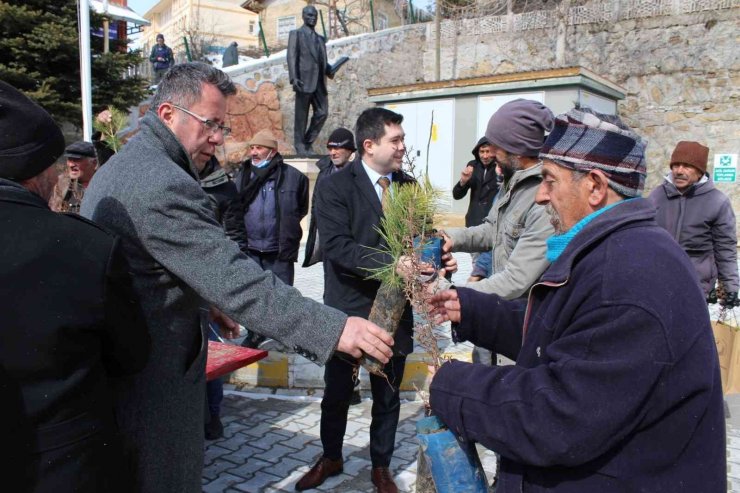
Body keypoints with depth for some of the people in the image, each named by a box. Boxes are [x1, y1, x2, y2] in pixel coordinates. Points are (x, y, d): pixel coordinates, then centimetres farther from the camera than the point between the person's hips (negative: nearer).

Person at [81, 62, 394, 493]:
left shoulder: (123, 165, 10)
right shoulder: (164, 185, -26)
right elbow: (235, 279, -33)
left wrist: (203, 302, 16)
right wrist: (334, 328, -35)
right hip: (154, 379, -11)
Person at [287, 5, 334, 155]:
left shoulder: (320, 39, 23)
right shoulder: (296, 34, 7)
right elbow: (291, 57, -5)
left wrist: (329, 70, 2)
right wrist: (293, 78, -18)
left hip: (319, 83, 5)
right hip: (304, 81, -5)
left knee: (322, 113, -1)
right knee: (301, 116, -2)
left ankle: (308, 143, 12)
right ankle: (300, 146, 6)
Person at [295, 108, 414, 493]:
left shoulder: (409, 186, 4)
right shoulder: (335, 187, -10)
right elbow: (337, 246, -21)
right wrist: (393, 264, -30)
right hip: (348, 308, -3)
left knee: (388, 397, 16)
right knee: (336, 393, 15)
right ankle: (331, 458, 41)